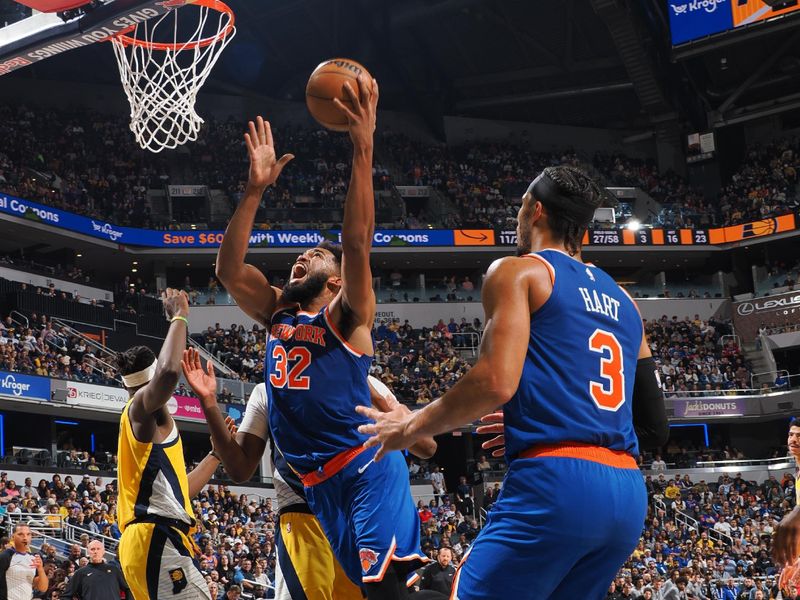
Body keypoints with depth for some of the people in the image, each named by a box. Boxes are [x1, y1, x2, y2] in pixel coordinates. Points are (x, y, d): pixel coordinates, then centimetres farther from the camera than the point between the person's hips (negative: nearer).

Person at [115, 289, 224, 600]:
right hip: (157, 536, -11)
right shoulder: (141, 407, -2)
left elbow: (176, 490, 33)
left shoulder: (146, 422, 28)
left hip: (146, 539, 11)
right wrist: (179, 316, -12)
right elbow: (169, 371, -26)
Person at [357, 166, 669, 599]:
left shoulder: (517, 271, 4)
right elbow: (655, 428, 23)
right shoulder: (622, 301, 23)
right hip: (628, 495, 7)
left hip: (556, 483, -7)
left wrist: (412, 427, 3)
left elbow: (496, 382, -12)